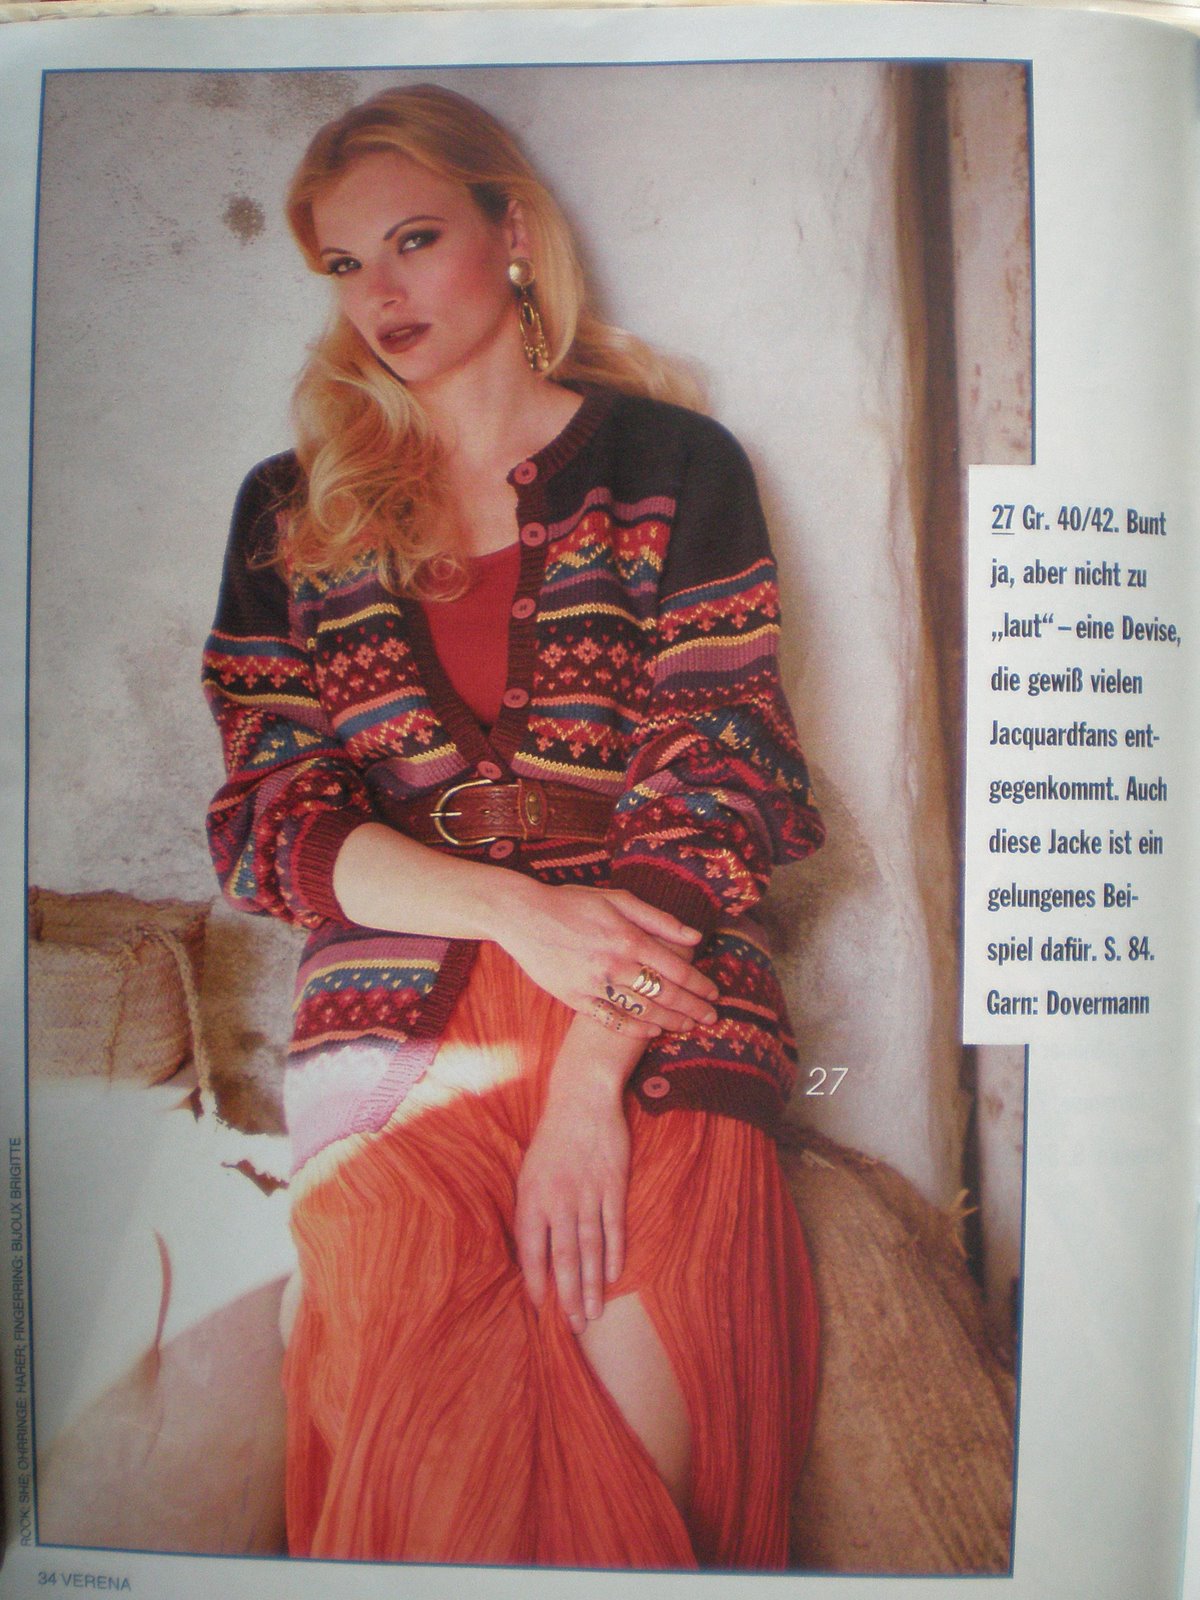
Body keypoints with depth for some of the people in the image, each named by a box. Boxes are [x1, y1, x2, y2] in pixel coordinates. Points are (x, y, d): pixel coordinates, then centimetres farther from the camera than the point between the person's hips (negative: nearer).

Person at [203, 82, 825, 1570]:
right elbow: (268, 821, 6)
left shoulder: (671, 466, 8)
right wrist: (515, 905, -11)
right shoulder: (293, 507, 14)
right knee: (447, 1431, -20)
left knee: (634, 1402, -20)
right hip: (392, 1022, 1)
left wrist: (591, 1075, -13)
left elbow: (714, 793, -1)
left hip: (654, 1018, 0)